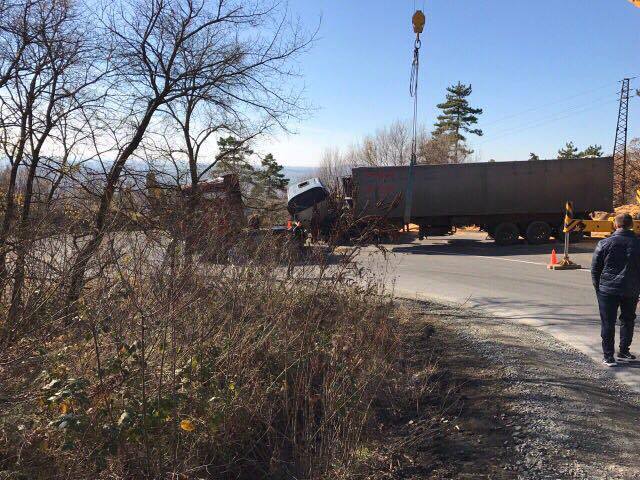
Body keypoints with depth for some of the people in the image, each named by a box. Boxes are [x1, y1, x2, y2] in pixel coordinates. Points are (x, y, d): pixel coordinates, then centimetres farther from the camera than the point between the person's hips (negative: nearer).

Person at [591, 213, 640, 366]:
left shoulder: (605, 243, -7)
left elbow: (595, 268, -2)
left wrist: (598, 287, 10)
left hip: (608, 290, -2)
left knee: (608, 323, 3)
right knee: (628, 321, 19)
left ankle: (608, 356, 3)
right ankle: (624, 352, 27)